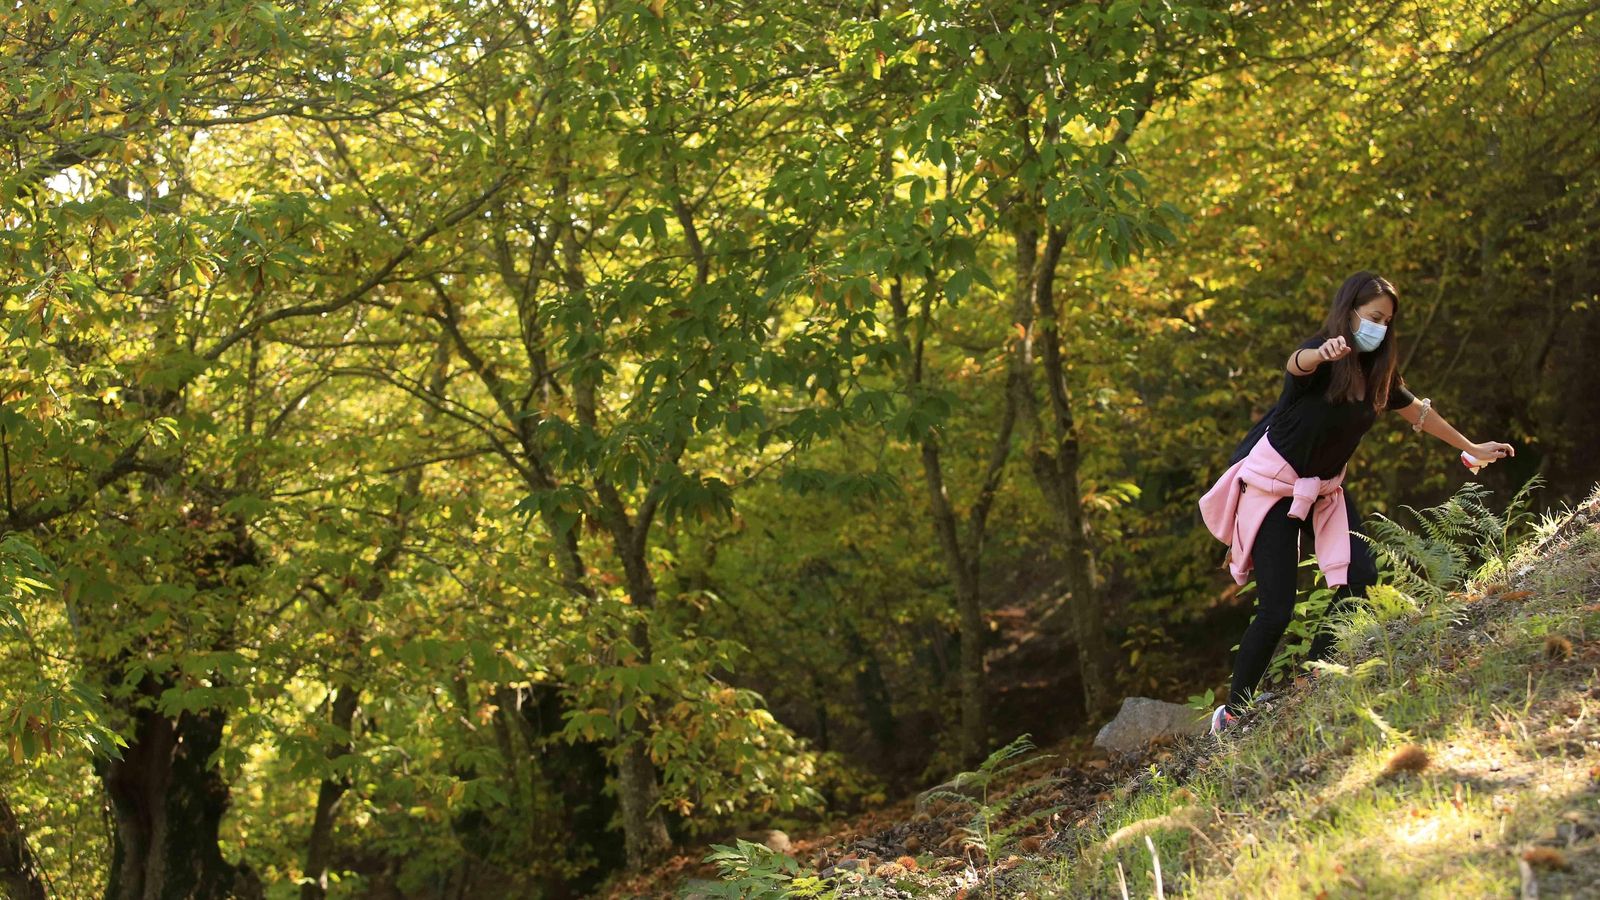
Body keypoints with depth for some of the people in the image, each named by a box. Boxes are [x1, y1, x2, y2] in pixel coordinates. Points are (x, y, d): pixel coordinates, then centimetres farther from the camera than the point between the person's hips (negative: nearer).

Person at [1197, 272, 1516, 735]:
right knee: (1276, 609, -12)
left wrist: (1470, 448, 30)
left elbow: (1418, 411, 18)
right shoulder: (1322, 357, -20)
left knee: (1360, 575, -13)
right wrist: (1324, 352, -70)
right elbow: (1296, 364, -46)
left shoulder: (1376, 371, 1)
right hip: (1273, 484, -7)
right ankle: (1231, 714, 3)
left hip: (1323, 487, 7)